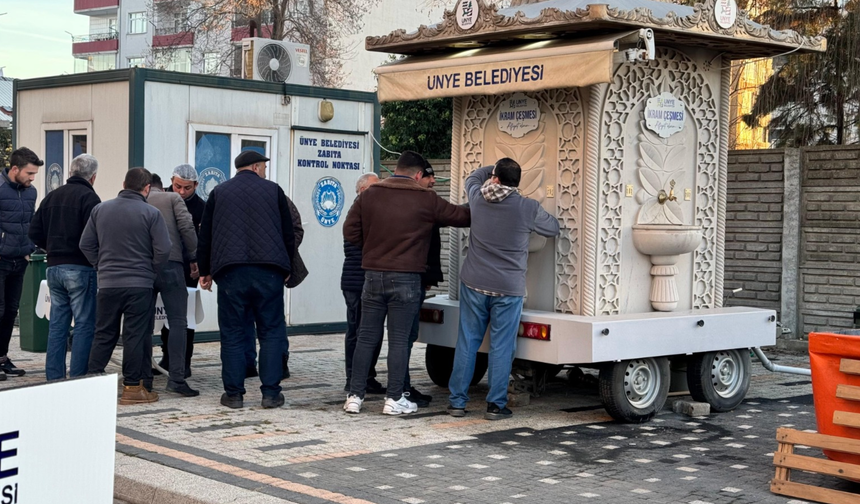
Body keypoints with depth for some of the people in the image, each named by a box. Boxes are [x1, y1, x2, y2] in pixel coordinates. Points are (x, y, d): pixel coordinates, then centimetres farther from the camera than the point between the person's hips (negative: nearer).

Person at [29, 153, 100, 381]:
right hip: (81, 268, -7)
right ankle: (77, 378, -3)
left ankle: (53, 378, 14)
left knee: (57, 324, 12)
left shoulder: (51, 197, 12)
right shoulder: (89, 198, -11)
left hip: (54, 267, 7)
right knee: (85, 325, -1)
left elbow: (35, 232, 11)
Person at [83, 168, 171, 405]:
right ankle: (133, 387, 5)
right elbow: (163, 250, -10)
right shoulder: (151, 213, -8)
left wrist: (101, 265, 15)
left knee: (103, 335, 12)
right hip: (140, 285, -3)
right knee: (135, 336, 2)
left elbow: (86, 244, 7)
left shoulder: (100, 209, 5)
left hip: (107, 284, 4)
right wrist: (151, 270, 6)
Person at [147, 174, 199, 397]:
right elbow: (186, 227, -5)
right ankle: (176, 378, -10)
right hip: (170, 264, -4)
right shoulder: (173, 198, 9)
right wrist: (194, 257, 5)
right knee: (178, 323, -3)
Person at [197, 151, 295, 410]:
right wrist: (287, 268, 21)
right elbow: (289, 234, 10)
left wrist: (205, 271, 20)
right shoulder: (273, 190, 9)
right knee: (271, 332, 5)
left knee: (233, 334, 5)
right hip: (269, 271, -1)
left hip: (230, 271, 1)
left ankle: (233, 393, 7)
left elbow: (205, 236, 13)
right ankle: (271, 392, 3)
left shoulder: (218, 192, 13)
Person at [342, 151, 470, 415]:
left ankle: (355, 396, 10)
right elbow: (460, 216, 4)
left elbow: (350, 231, 4)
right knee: (398, 340, 3)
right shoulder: (426, 200, -5)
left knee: (366, 337, 8)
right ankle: (394, 399, 6)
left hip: (373, 276, 3)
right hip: (405, 279, -3)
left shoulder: (369, 195, 3)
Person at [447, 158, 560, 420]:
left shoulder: (478, 198, -3)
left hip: (474, 284, 2)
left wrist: (497, 169, 29)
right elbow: (553, 228, 11)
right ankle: (496, 404, 6)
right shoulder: (528, 208, -9)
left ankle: (457, 401, 13)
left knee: (467, 342, 8)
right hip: (508, 289, -2)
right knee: (501, 346, 3)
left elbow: (473, 177, 22)